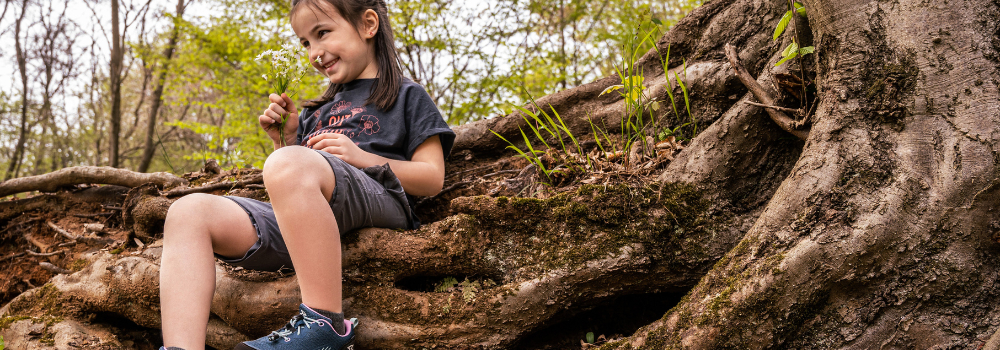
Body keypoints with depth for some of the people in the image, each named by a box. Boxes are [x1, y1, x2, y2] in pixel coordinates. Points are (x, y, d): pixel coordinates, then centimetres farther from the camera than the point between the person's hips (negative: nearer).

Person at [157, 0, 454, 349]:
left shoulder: (406, 95, 17)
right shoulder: (320, 110, 34)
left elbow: (433, 178, 5)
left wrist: (361, 157, -7)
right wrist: (284, 139, 16)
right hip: (303, 220, 7)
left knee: (288, 164, -37)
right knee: (190, 212, -14)